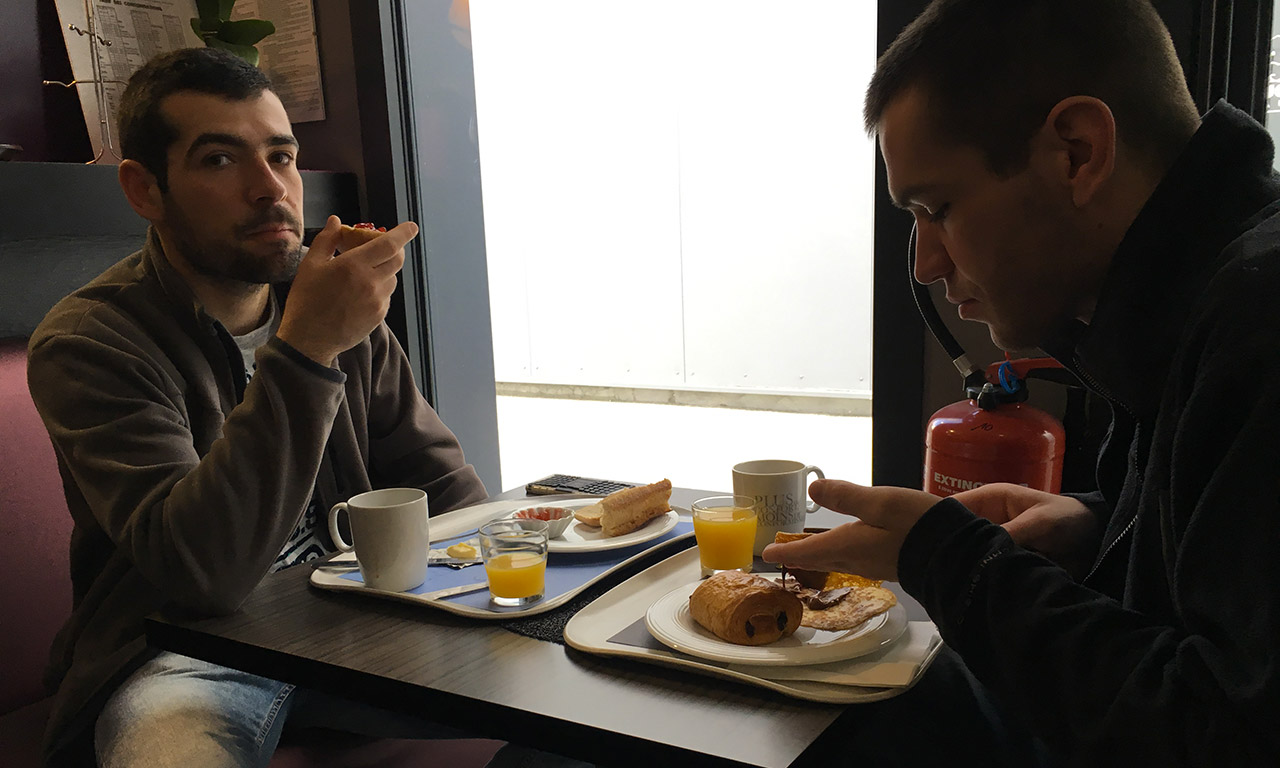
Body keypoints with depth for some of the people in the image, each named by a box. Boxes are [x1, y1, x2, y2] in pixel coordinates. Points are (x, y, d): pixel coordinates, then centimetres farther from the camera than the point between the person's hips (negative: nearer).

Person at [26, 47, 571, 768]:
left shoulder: (339, 303, 3)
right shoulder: (85, 343, -14)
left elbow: (445, 484, 8)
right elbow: (200, 572, -27)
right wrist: (304, 351, -33)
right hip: (183, 659, -3)